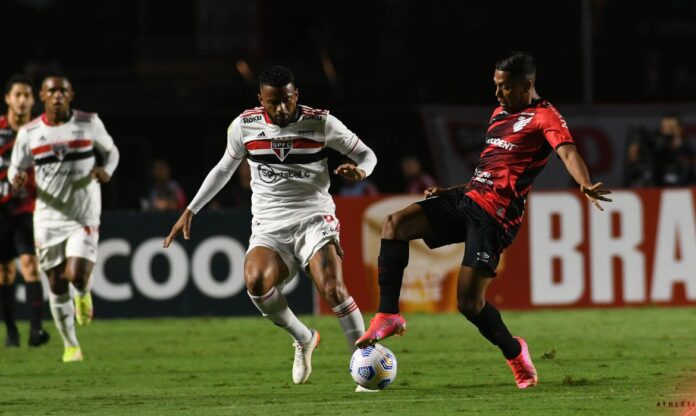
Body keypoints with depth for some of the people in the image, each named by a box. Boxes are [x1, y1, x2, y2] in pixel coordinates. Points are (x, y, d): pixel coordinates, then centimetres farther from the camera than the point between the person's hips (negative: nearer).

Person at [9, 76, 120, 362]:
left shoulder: (89, 123, -2)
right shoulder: (28, 133, -1)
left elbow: (111, 151, 12)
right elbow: (16, 169, 9)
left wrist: (107, 171, -10)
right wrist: (17, 179, -16)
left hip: (85, 218, -2)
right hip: (48, 218, 2)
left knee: (77, 277, -20)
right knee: (57, 285, 4)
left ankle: (83, 294, 19)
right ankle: (70, 345, 21)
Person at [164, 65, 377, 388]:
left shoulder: (320, 123, -4)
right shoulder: (245, 126, 2)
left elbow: (366, 154, 6)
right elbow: (224, 169, 19)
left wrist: (360, 170, -19)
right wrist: (190, 211, 19)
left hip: (314, 219, -2)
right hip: (269, 228, 2)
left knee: (333, 289, -25)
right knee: (256, 282, -28)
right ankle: (303, 340, -3)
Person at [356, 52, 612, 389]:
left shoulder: (544, 117, -5)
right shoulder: (500, 114, 22)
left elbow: (567, 151, -24)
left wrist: (585, 185, -44)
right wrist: (448, 191, 31)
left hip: (494, 214, -8)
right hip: (468, 197, 8)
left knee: (469, 303, -13)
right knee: (395, 223, -12)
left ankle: (513, 351, 15)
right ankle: (389, 316, -9)